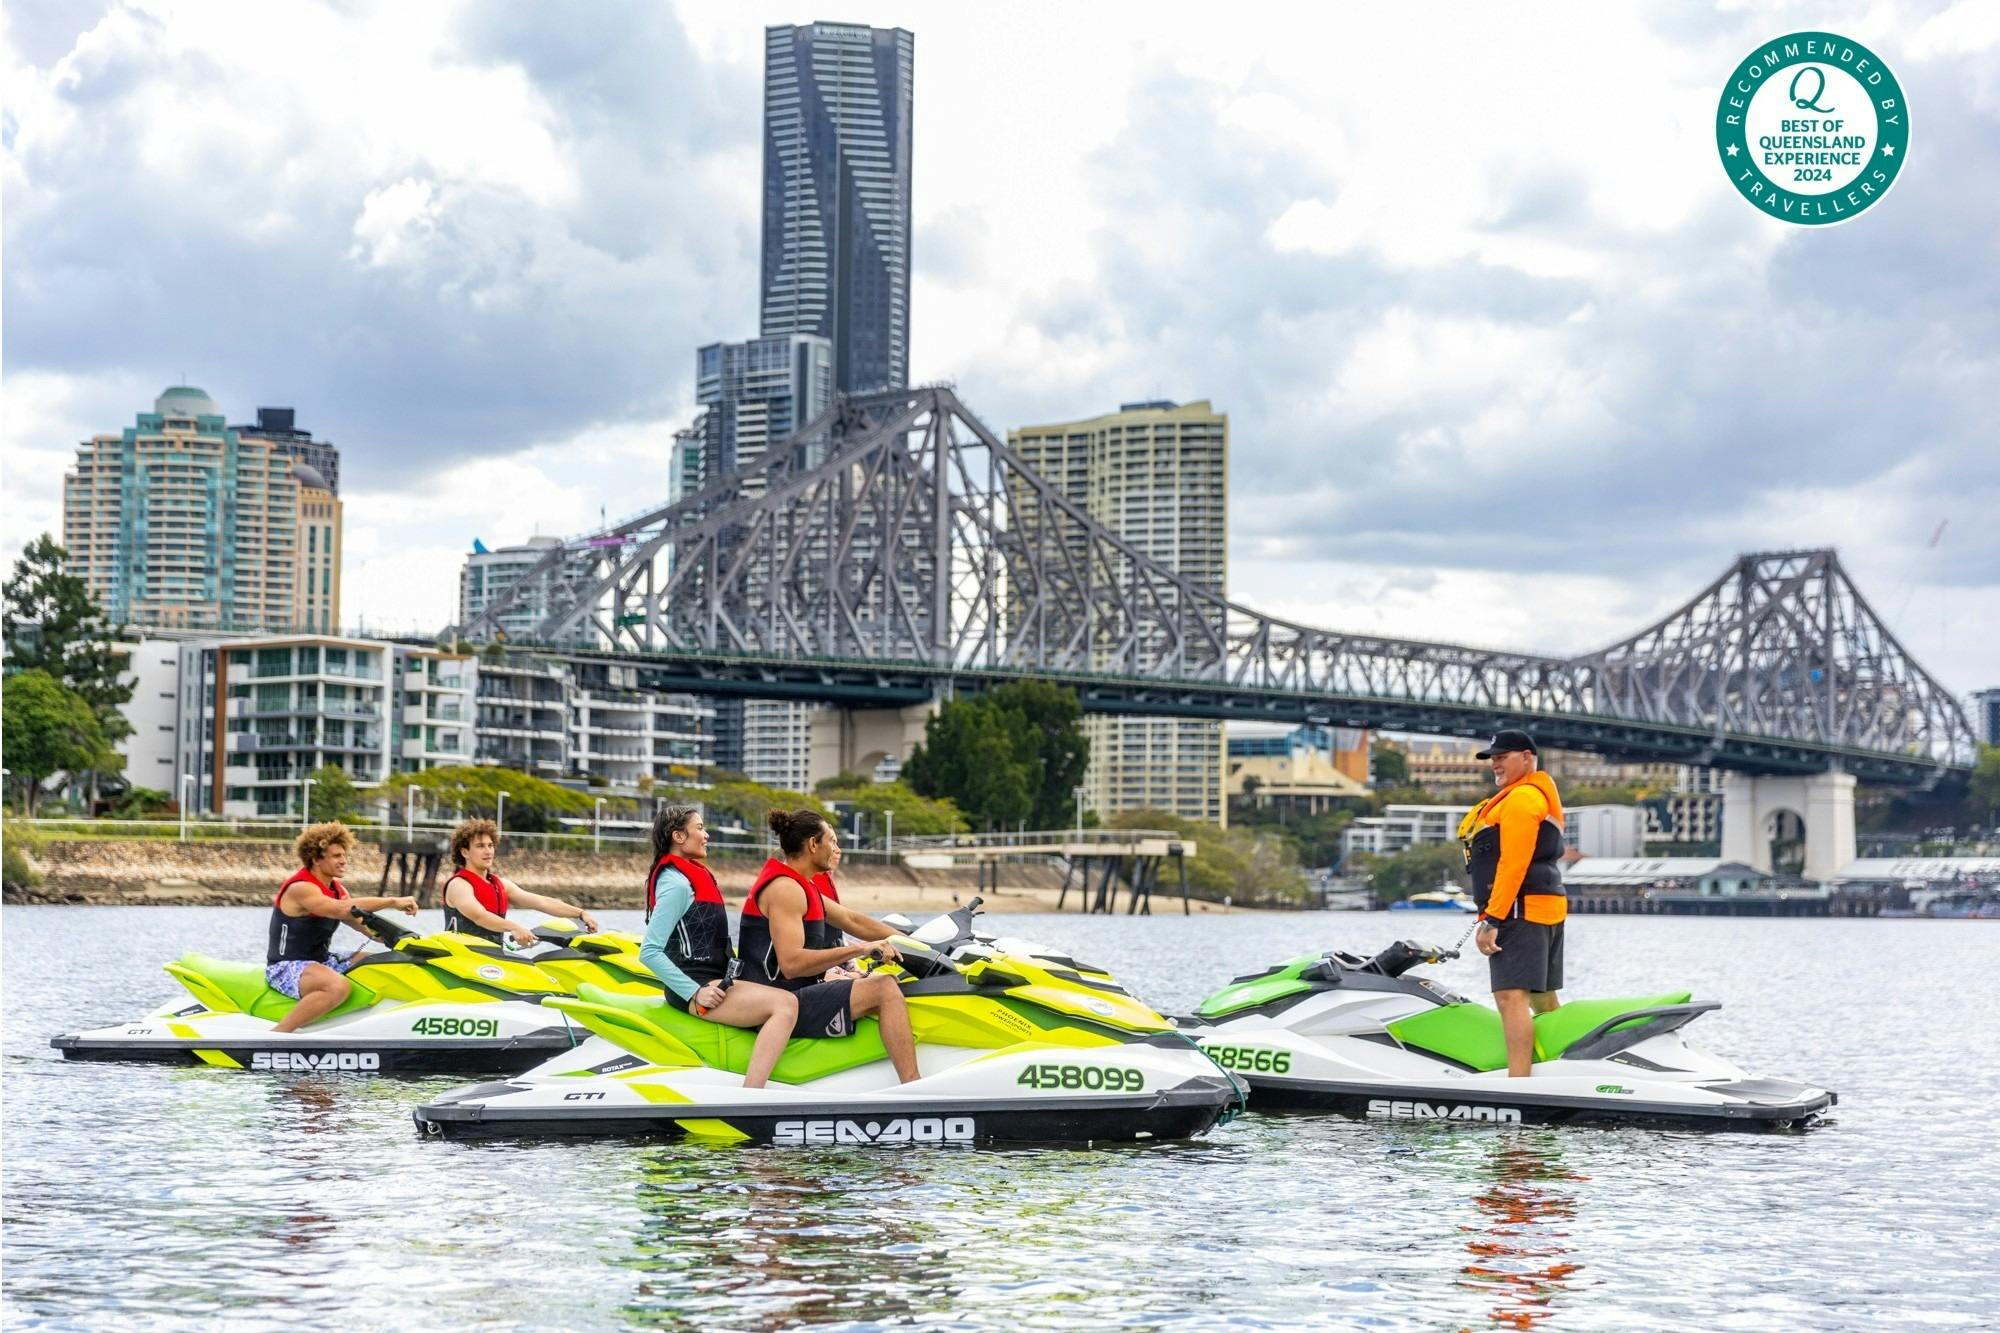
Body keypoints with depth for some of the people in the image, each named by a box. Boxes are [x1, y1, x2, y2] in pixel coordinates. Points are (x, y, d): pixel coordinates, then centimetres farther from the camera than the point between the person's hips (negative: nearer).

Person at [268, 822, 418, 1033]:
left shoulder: (336, 889, 12)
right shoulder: (300, 888, -19)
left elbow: (361, 922, 6)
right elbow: (343, 909, -32)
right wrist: (393, 902, -32)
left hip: (322, 960, 10)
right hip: (286, 967, -10)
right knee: (339, 986, -37)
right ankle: (275, 1036, -34)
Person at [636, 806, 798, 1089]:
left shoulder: (697, 875, 20)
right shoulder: (677, 884, -12)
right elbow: (649, 952, -19)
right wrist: (696, 993, -21)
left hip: (713, 979, 10)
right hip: (699, 983, -10)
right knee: (785, 1004, -25)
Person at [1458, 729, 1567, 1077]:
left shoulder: (1521, 797, -10)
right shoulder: (1541, 796, 24)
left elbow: (1514, 862, -19)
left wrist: (1492, 920, -22)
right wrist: (1493, 916, 23)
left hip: (1520, 911, -12)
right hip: (1547, 909, 12)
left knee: (1510, 996, -19)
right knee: (1543, 999, 14)